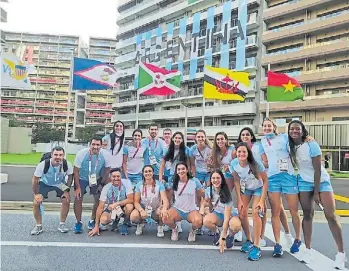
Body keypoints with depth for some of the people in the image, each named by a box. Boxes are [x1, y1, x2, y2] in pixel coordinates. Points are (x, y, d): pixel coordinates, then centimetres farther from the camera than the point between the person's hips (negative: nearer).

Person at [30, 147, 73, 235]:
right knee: (36, 202, -13)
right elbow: (35, 179, -17)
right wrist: (36, 193, -13)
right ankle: (38, 226, 10)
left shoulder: (67, 165, -30)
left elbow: (70, 176, -9)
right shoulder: (43, 165, -33)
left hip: (60, 184, 1)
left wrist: (67, 191, -12)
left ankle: (62, 224, 6)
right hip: (45, 183, -1)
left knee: (66, 200, -14)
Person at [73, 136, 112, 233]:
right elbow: (76, 171, -17)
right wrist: (77, 187, -15)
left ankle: (92, 221, 17)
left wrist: (103, 184, -6)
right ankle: (78, 222, 9)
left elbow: (107, 169, -8)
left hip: (97, 179, 2)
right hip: (82, 178, -1)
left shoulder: (106, 155, -25)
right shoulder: (81, 153, -28)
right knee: (78, 198, -8)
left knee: (99, 199, -2)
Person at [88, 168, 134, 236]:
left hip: (123, 207, -1)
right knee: (103, 220, -27)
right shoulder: (106, 188, -15)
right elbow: (100, 207, -15)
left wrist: (116, 204, -34)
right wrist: (96, 226, -18)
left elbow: (131, 199, -26)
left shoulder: (126, 182, -19)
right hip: (111, 209, 2)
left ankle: (125, 224, -4)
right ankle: (115, 220, 11)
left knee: (129, 206, -35)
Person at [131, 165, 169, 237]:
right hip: (143, 209, 1)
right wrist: (141, 210, -31)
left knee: (163, 212, -35)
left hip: (156, 210, -1)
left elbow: (165, 199, -24)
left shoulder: (159, 184, -13)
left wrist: (164, 209, -47)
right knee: (133, 216, -31)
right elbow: (136, 202, -9)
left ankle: (160, 227, 0)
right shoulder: (139, 185, -9)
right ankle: (140, 224, 8)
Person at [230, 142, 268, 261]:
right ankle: (249, 240, 18)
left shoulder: (256, 164, -32)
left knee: (255, 213, -19)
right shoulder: (233, 164, -22)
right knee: (242, 214, -6)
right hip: (245, 188, 4)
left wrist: (262, 200, -22)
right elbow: (236, 181, -8)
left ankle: (256, 247, -10)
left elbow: (265, 181, -19)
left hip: (258, 189, -3)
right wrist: (239, 200, -9)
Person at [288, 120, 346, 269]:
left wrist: (316, 193, -17)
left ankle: (341, 253, 0)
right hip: (304, 182, 4)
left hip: (322, 181, -4)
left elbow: (317, 170, -19)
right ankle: (308, 250, 9)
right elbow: (292, 164, 8)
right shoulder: (290, 146, -8)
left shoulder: (312, 145, -21)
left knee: (330, 215, -8)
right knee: (307, 214, 2)